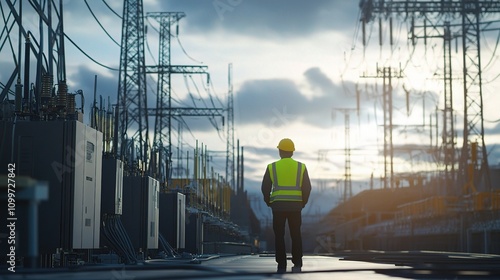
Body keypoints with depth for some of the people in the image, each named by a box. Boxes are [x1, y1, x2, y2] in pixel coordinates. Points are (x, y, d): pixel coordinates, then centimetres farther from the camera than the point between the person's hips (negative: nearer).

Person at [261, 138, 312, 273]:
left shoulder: (272, 167, 2)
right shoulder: (301, 167, 5)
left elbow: (265, 187, 1)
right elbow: (307, 187, 1)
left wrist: (269, 202, 15)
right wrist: (303, 203, 15)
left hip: (278, 205, -1)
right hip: (295, 206, 1)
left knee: (279, 236, 4)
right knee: (296, 235, 7)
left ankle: (281, 265, 0)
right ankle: (297, 265, -1)